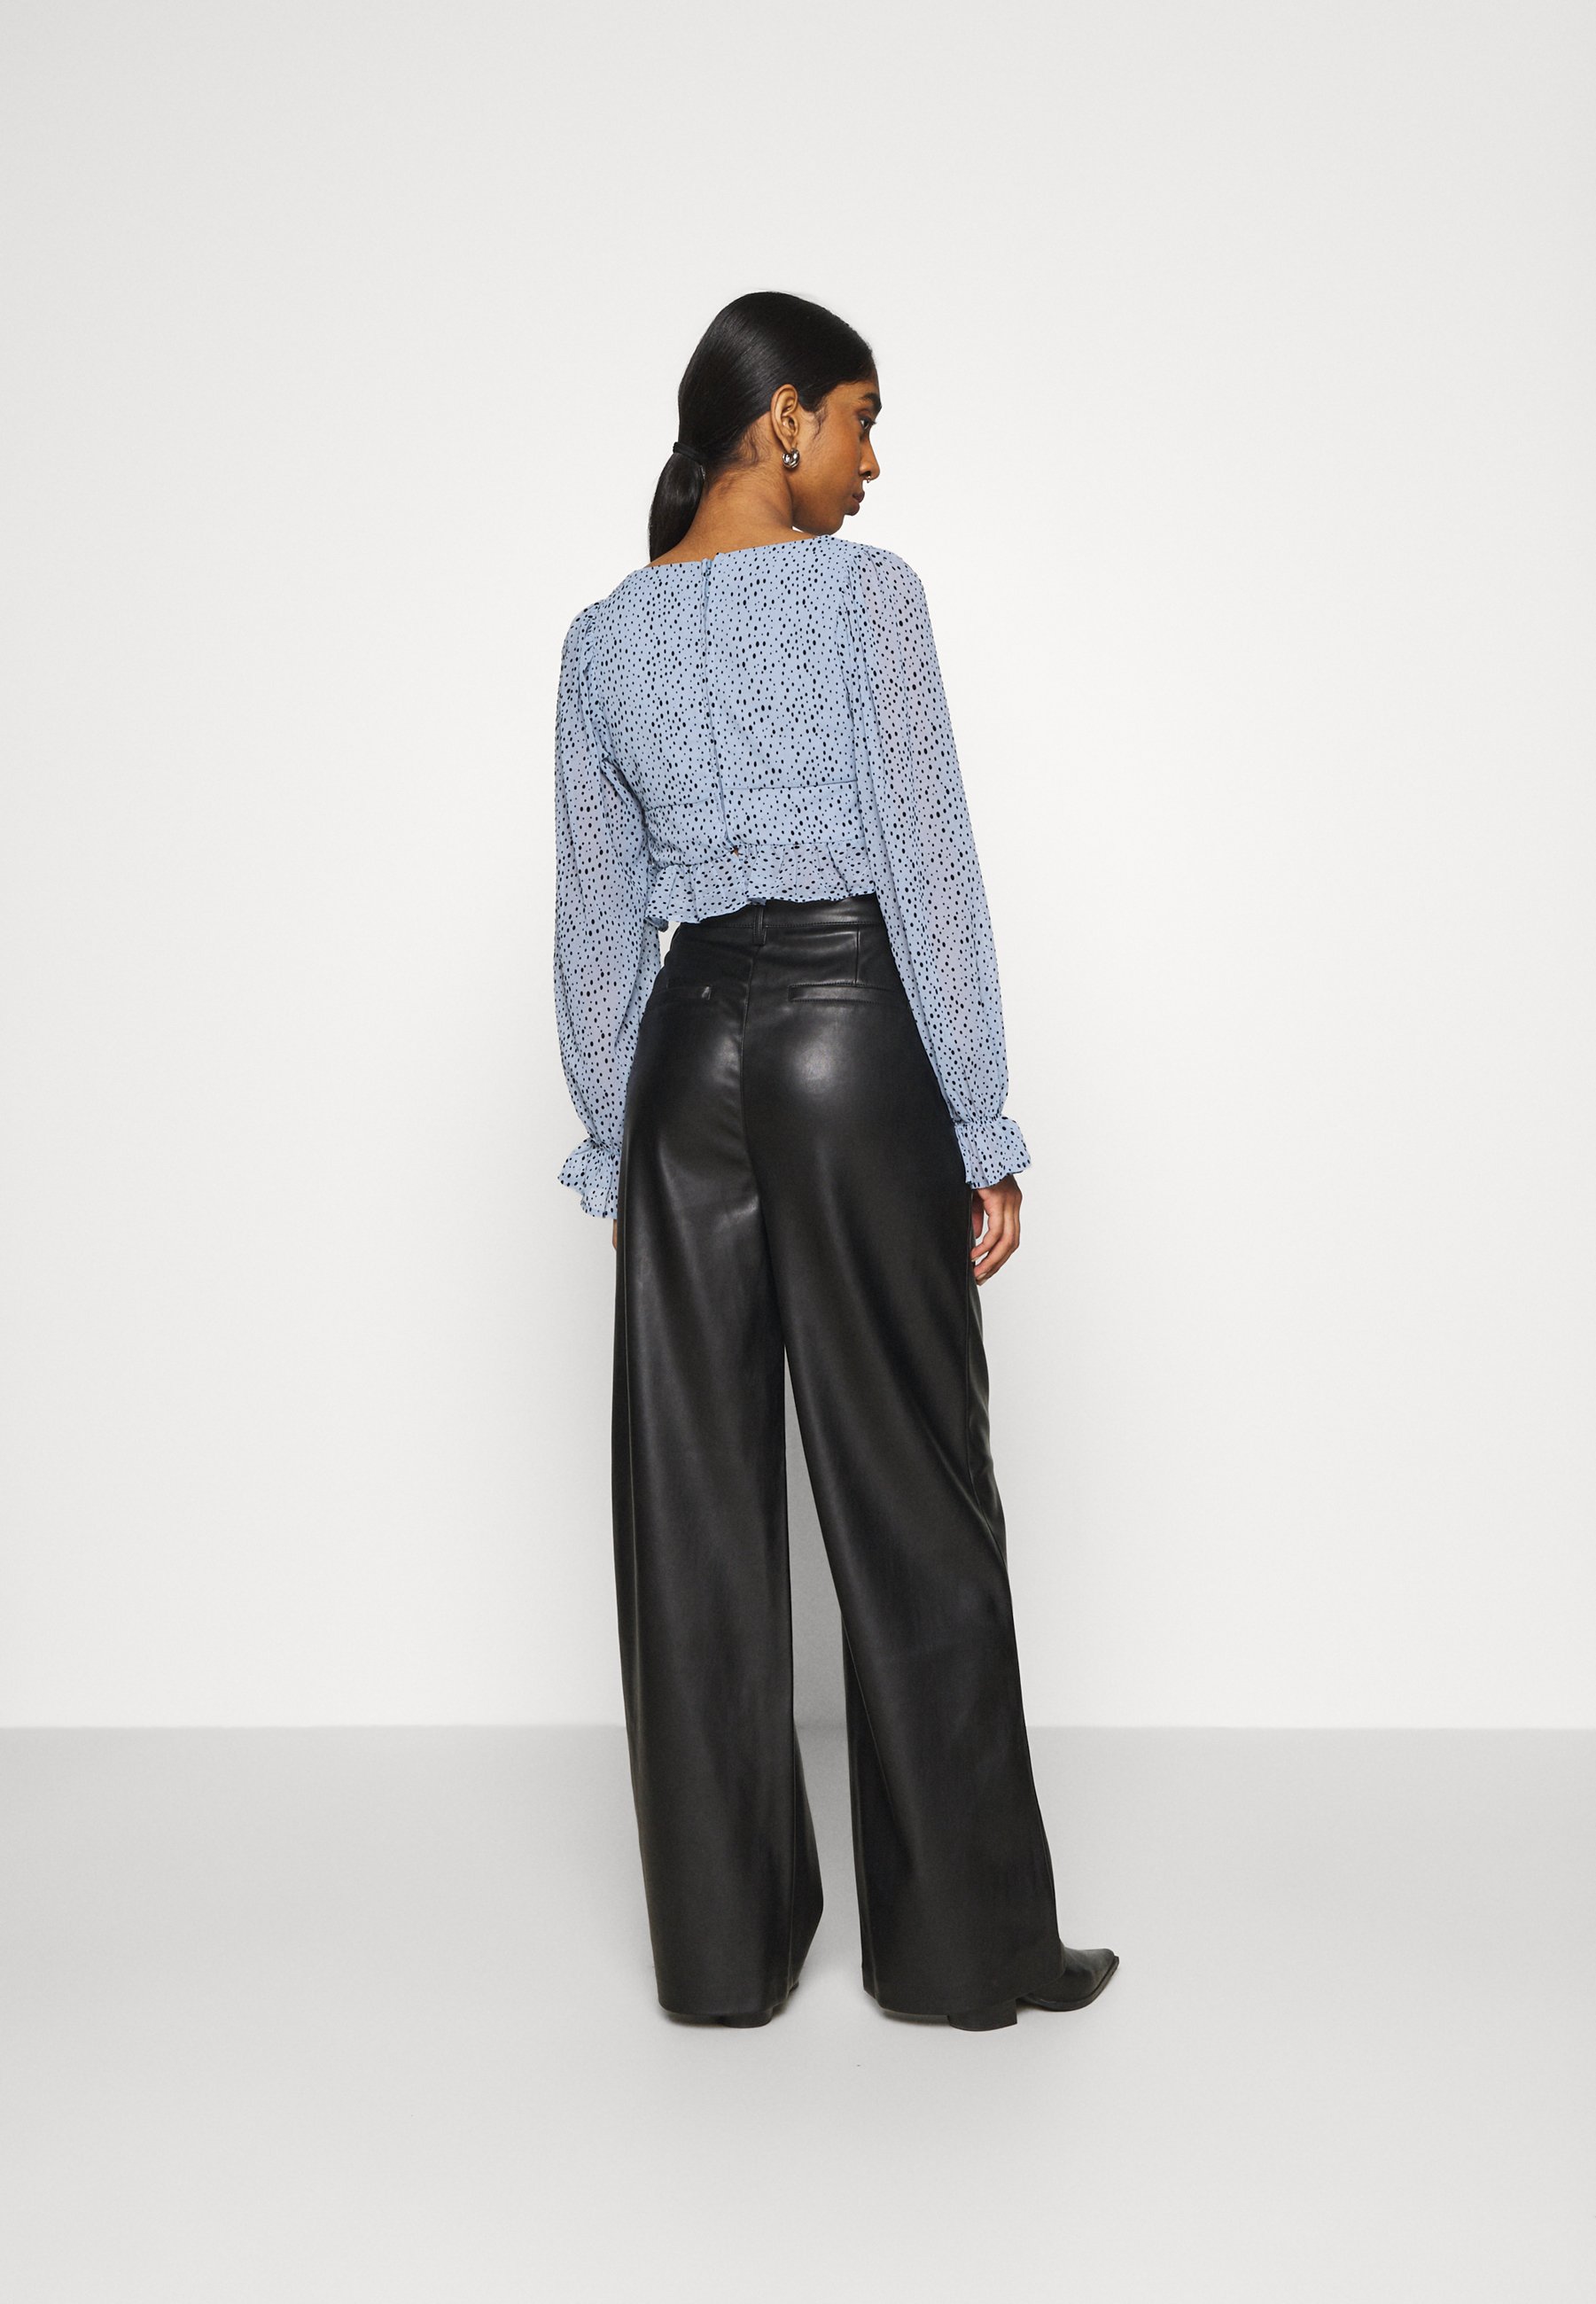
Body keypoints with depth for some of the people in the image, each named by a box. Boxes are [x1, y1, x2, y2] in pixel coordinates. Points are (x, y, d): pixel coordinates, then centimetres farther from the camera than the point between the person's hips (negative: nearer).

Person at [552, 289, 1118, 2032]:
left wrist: (611, 1142, 15)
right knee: (908, 1500, 3)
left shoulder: (603, 636, 10)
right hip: (852, 1033, -5)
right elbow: (931, 867, -10)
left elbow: (595, 919, 10)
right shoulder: (862, 591, -6)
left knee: (697, 1498, 8)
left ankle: (724, 1941, 19)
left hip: (687, 1047, 5)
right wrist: (984, 1130, -7)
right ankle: (964, 1941, 15)